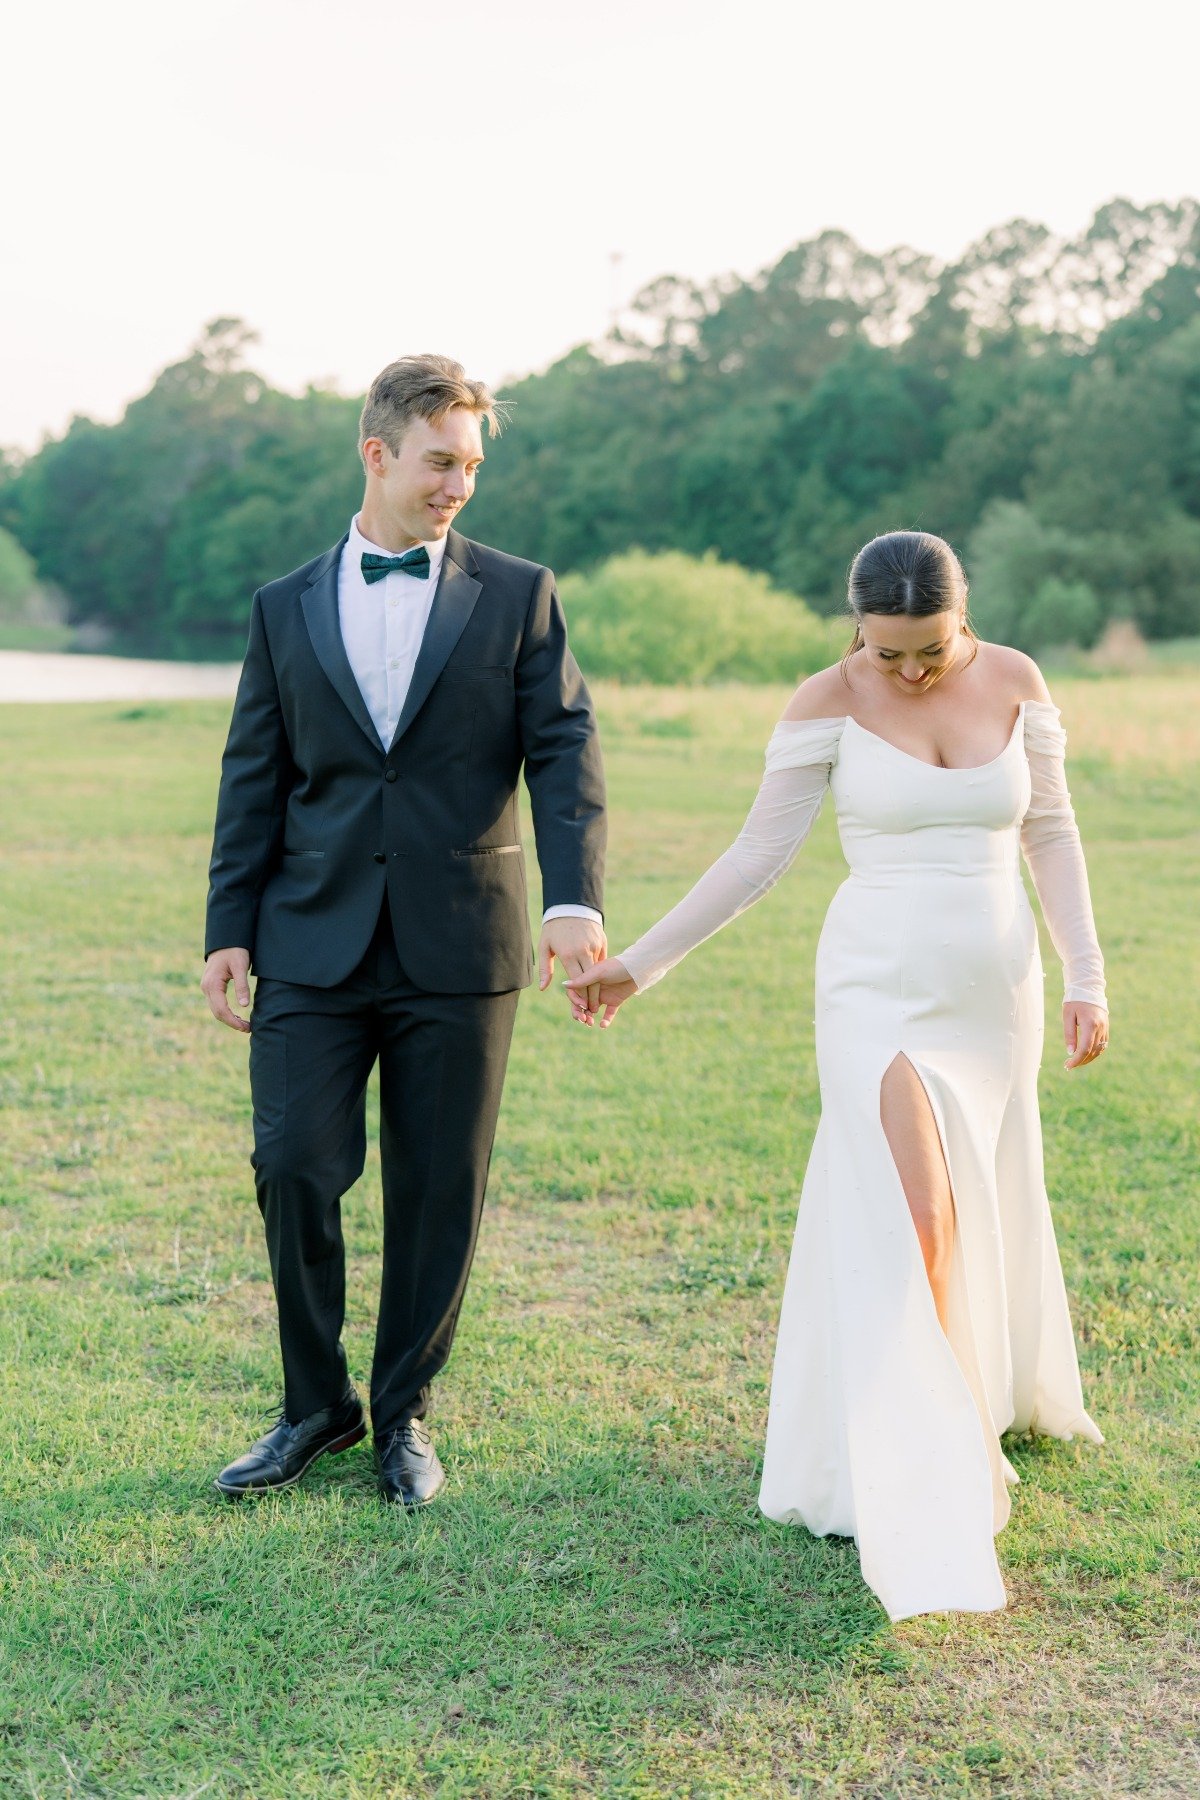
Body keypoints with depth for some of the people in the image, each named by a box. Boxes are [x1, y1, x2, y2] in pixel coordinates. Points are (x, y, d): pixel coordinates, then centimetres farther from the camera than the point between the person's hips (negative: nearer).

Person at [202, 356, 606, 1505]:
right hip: (314, 946, 1)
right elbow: (252, 782, 10)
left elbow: (564, 753, -3)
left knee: (438, 1192, 5)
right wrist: (230, 931, 2)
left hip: (458, 947, -1)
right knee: (293, 1167, -4)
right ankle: (315, 1404, 17)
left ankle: (403, 1412, 23)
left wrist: (575, 900, -18)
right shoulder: (286, 608, 10)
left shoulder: (517, 596, 5)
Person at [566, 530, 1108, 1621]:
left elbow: (1053, 838, 5)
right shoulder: (827, 704, -8)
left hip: (995, 989, 3)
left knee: (983, 1208, 13)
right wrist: (639, 964, -7)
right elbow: (758, 856, -5)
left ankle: (990, 1395, 40)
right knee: (913, 1214, -14)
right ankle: (934, 1471, -5)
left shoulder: (1015, 683, 0)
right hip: (879, 988, -3)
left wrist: (1086, 978, -1)